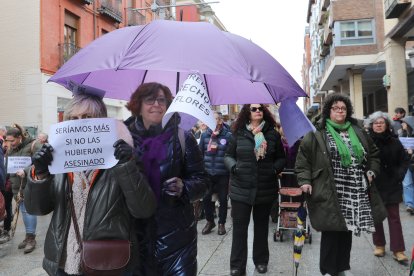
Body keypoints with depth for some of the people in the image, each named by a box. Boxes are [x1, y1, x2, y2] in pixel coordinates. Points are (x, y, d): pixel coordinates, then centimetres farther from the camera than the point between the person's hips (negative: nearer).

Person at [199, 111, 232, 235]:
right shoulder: (205, 135, 4)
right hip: (207, 173, 3)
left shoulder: (228, 135, -6)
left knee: (223, 199, 10)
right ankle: (209, 221, 31)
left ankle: (221, 223, 27)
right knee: (206, 198, 9)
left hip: (222, 174, -3)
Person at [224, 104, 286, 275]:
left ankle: (261, 261, 33)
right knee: (239, 227, 2)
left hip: (265, 189, 1)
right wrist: (234, 166, -13)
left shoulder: (273, 134, 3)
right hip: (241, 189, -1)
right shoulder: (238, 134, 0)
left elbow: (281, 158, 9)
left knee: (261, 226, 16)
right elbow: (228, 156, 6)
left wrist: (275, 168, -10)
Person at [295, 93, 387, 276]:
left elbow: (374, 154, 25)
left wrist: (371, 171, 11)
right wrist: (305, 180, -11)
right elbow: (303, 157, -3)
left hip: (355, 194, 5)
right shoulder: (317, 133, -3)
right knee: (331, 231, -1)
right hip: (330, 194, -5)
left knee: (347, 231, 14)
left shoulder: (358, 132, 12)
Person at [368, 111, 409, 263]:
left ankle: (398, 250, 7)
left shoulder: (394, 142, 2)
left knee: (394, 217, 2)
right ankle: (379, 245, 24)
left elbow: (405, 160, 9)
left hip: (391, 185, 1)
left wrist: (399, 175, -3)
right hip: (373, 185, -1)